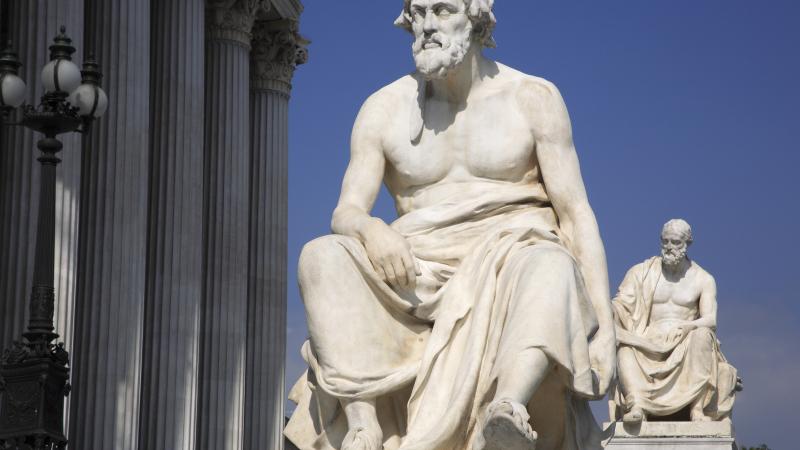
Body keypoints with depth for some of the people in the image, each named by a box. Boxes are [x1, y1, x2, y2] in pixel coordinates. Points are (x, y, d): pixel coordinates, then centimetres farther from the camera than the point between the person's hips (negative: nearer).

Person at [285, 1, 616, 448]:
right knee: (321, 256, -24)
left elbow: (576, 213, -1)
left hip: (512, 262, -2)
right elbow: (345, 213, 3)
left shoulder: (533, 98, 3)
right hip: (420, 278, 2)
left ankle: (509, 411, -64)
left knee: (553, 266, -37)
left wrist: (604, 325, -12)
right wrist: (370, 230, -24)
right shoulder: (384, 109, 9)